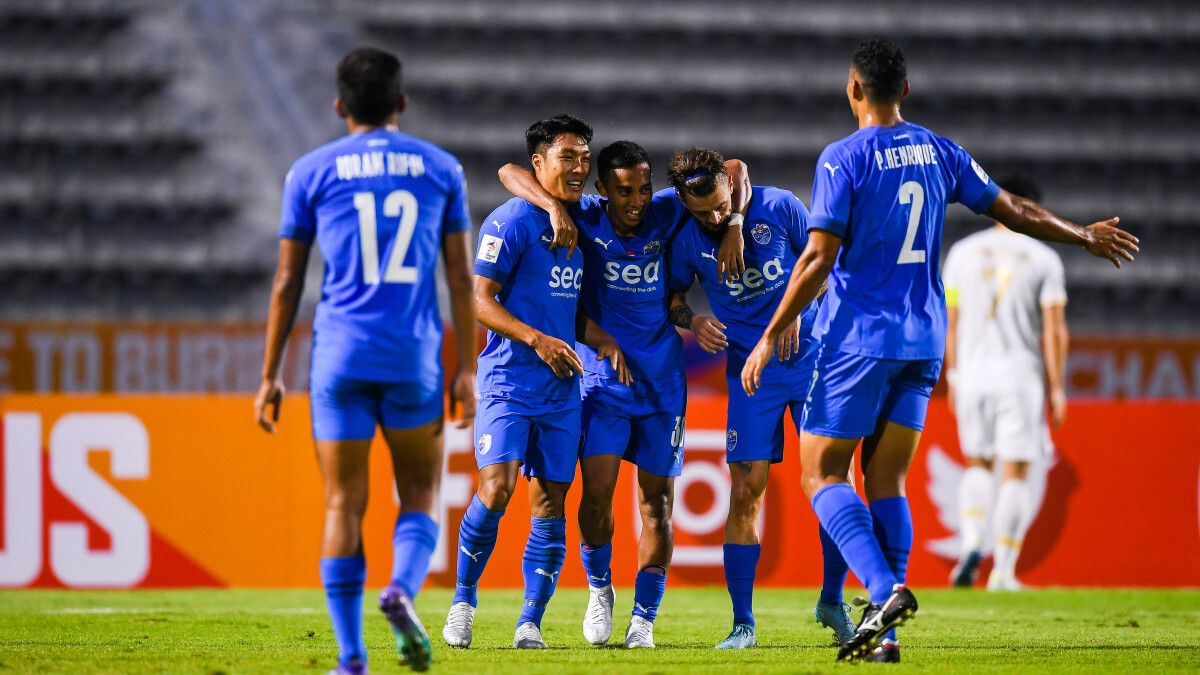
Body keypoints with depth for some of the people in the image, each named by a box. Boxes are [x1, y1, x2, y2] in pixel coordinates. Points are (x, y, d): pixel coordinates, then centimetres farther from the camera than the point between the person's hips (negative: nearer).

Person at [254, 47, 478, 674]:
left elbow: (287, 282, 4)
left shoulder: (311, 172, 4)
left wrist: (269, 376, 8)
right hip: (415, 359, 0)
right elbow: (461, 277, 4)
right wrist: (466, 369, 5)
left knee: (343, 505, 5)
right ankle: (402, 589, -16)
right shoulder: (439, 168, 7)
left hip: (339, 357, 0)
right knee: (420, 495, 14)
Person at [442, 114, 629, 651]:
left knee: (551, 502, 1)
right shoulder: (511, 222, -8)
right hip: (509, 379, -6)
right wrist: (536, 339, -21)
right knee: (496, 488, -18)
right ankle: (463, 599, 1)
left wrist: (603, 340, 4)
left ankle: (530, 622, 6)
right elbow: (480, 299, -10)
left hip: (561, 386, 6)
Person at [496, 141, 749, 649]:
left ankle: (644, 617, 12)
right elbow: (510, 173, -15)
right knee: (597, 490, -14)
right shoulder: (585, 218, -11)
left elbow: (734, 169, 0)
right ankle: (599, 588, 13)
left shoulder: (667, 213, -8)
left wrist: (733, 223, -16)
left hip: (662, 383, 1)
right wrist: (555, 207, -32)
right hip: (601, 379, -1)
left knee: (657, 502, 2)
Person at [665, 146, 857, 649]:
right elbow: (669, 297, 10)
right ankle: (743, 625, -1)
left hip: (810, 357, 0)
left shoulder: (778, 207, -8)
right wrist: (691, 321, -11)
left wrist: (795, 312, -10)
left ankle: (832, 601, 12)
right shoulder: (687, 238, -5)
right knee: (745, 491, -7)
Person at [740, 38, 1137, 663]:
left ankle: (885, 589, -22)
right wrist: (1085, 236, 34)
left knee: (822, 475, 0)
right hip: (923, 340, 6)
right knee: (885, 482, 9)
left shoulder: (843, 159, -10)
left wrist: (771, 335, -10)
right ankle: (885, 633, 1)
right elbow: (1013, 210, 18)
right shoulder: (939, 153, 8)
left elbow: (819, 258, -15)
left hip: (857, 339, -6)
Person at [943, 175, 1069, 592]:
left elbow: (949, 323, 8)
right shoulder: (1043, 259, -2)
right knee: (1014, 474, 3)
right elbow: (1054, 330, -5)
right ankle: (1003, 571, 0)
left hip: (972, 374, 2)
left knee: (977, 464, 17)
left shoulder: (962, 253, 5)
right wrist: (1056, 389, 1)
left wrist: (952, 377, 16)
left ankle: (971, 541, -6)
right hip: (1021, 377, -2)